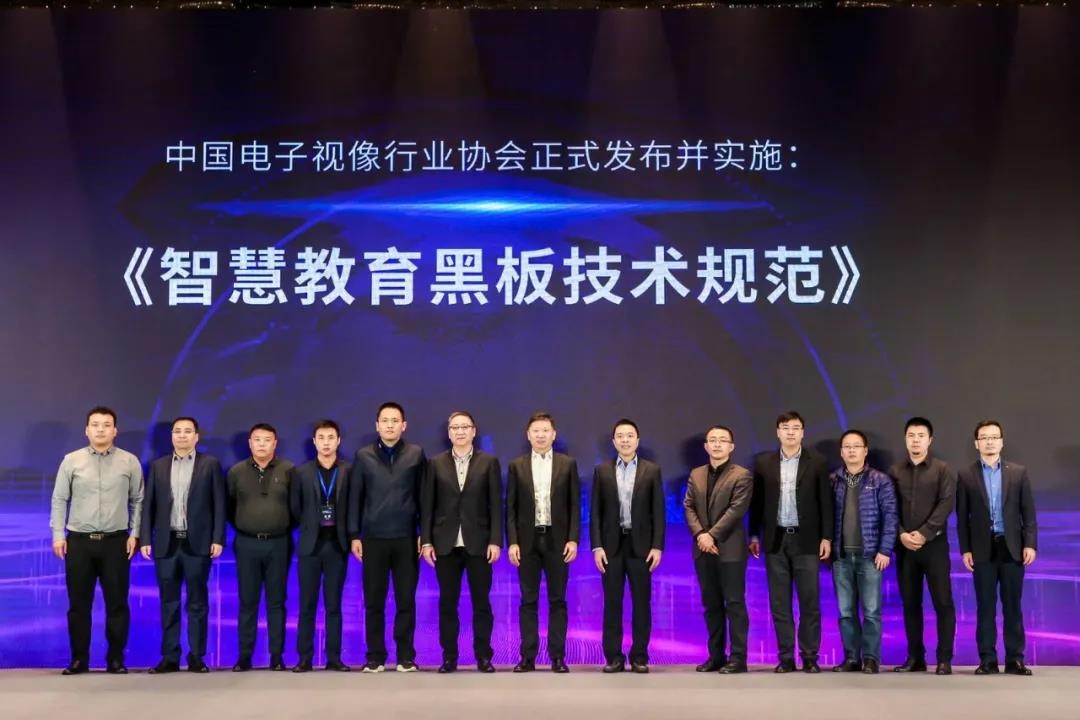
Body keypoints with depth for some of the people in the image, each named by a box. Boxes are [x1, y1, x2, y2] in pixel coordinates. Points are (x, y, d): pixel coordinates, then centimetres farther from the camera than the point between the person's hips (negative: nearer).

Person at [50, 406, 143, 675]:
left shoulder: (129, 462, 2)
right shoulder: (71, 461, 3)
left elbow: (138, 500, 5)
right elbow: (59, 500, 4)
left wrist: (134, 533, -2)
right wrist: (58, 535, -1)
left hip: (116, 541, 0)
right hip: (79, 540, 1)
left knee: (117, 603, 3)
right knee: (78, 603, 5)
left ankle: (116, 659, 11)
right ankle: (79, 659, 14)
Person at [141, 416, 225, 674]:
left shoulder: (210, 464, 3)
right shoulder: (158, 466, 10)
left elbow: (219, 504, -1)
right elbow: (149, 505, 8)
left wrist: (218, 539, -7)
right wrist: (146, 539, 1)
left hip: (197, 543, -2)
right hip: (166, 543, 2)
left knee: (197, 602, 2)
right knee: (169, 603, 6)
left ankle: (196, 657, 8)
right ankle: (169, 657, 11)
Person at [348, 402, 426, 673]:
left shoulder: (416, 454, 4)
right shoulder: (363, 456, 5)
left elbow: (423, 495, 4)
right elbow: (355, 497, 5)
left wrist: (425, 533, 0)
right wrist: (354, 534, 0)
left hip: (406, 538, 0)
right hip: (373, 538, 0)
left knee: (406, 600, 3)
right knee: (373, 601, 4)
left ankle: (406, 657, 11)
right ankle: (375, 657, 12)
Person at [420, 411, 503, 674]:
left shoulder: (489, 462, 4)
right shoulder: (436, 463, 6)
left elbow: (495, 505, 0)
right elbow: (427, 505, 5)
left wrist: (495, 541, -7)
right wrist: (426, 541, -2)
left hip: (478, 543, -1)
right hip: (445, 543, 1)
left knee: (481, 602, 3)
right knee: (447, 602, 4)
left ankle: (483, 656, 9)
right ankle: (449, 657, 11)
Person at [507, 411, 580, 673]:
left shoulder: (568, 464, 4)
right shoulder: (517, 465, 5)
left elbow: (575, 505, 2)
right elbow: (510, 507, 3)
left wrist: (573, 539, -6)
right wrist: (512, 542, -5)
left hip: (557, 540, 0)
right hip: (527, 540, 1)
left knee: (557, 600, 3)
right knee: (528, 600, 3)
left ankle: (557, 657, 8)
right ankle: (527, 657, 8)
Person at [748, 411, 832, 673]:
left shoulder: (816, 462, 0)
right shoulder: (764, 462, 5)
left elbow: (825, 502, 0)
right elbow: (757, 501, 8)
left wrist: (826, 537, -5)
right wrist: (754, 535, 5)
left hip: (805, 539, -2)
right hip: (775, 539, 2)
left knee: (810, 602, 0)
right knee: (779, 602, 4)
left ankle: (810, 658, 8)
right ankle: (786, 658, 10)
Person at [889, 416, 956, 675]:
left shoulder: (942, 470, 2)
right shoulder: (895, 471, 9)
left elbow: (946, 504, -8)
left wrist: (924, 533, -16)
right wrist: (901, 534, -10)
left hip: (934, 544, -2)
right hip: (904, 545, 3)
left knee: (943, 602, -4)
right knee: (910, 603, 6)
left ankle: (944, 659, 1)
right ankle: (915, 657, 12)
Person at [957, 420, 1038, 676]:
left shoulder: (1018, 472, 6)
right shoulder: (966, 475, 4)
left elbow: (1028, 512, 4)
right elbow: (962, 516, 3)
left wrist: (1030, 544, -5)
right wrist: (965, 549, -3)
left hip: (1012, 547, 1)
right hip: (983, 549, 0)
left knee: (1012, 605, 4)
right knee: (985, 606, 2)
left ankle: (1015, 659, 8)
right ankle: (987, 659, 6)